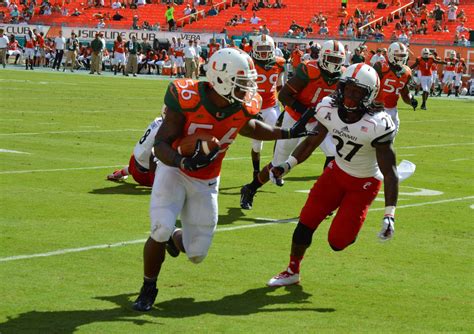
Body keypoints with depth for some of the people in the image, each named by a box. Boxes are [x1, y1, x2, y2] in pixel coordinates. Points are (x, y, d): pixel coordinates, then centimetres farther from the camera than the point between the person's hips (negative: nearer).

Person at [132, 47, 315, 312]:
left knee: (197, 254, 3)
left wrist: (287, 134, 4)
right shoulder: (187, 99, -28)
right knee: (161, 230, -24)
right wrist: (184, 162, -44)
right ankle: (148, 288, 4)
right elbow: (161, 144, -25)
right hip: (174, 172, -4)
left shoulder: (245, 106, -16)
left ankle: (175, 238, 42)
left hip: (206, 182, 4)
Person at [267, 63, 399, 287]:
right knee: (306, 222, -2)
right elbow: (311, 142, 2)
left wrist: (389, 215, -31)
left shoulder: (376, 125, -30)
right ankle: (292, 271, 20)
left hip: (364, 184, -4)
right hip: (337, 172, 4)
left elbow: (389, 173, -26)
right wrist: (287, 165, -11)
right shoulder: (329, 110, -16)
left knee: (337, 242, -9)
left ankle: (350, 228, 28)